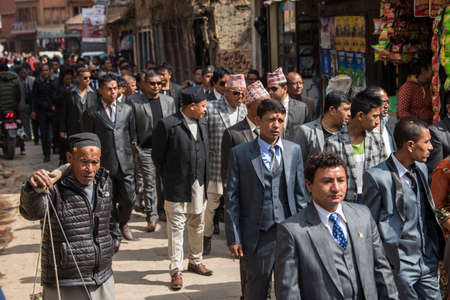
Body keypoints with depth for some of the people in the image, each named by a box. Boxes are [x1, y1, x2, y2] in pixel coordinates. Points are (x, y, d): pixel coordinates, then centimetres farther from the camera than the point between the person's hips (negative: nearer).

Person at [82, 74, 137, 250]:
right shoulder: (91, 113, -1)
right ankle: (114, 235, 20)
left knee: (128, 199, 2)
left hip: (125, 164, 2)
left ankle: (123, 223, 33)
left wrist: (132, 155, 9)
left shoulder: (127, 110, 8)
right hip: (104, 165, -2)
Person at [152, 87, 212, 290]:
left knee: (197, 227, 17)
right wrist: (168, 179, 1)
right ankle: (176, 271, 7)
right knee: (176, 228, 0)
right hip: (177, 188, -6)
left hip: (199, 187, 6)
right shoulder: (168, 125, -12)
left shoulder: (203, 124, 8)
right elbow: (157, 156, -4)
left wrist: (204, 180, 12)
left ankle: (195, 262, 33)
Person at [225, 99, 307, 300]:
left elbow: (300, 193, 9)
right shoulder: (240, 153, -3)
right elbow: (232, 199, -2)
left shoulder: (294, 150, 6)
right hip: (258, 235, -2)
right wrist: (233, 238, -5)